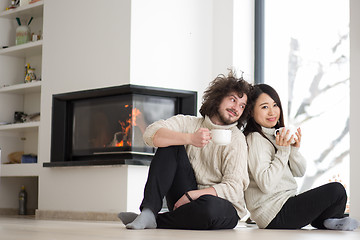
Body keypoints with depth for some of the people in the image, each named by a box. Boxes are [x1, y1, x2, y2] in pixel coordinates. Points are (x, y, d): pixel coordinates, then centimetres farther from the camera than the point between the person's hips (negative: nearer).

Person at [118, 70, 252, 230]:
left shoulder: (236, 139, -6)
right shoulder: (189, 123, 4)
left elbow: (233, 189, -16)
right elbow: (151, 134, -14)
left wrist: (191, 196, -24)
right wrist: (190, 138, -27)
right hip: (187, 199, 3)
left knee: (210, 206, -39)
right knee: (170, 145, -13)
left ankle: (156, 222, -16)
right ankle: (148, 211, -25)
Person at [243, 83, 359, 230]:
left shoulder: (277, 135, 14)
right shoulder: (255, 139, -14)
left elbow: (299, 172, 12)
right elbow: (266, 185, -24)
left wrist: (294, 149, -6)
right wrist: (283, 151, -23)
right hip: (275, 216, -10)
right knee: (336, 190, -11)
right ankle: (322, 221, 13)